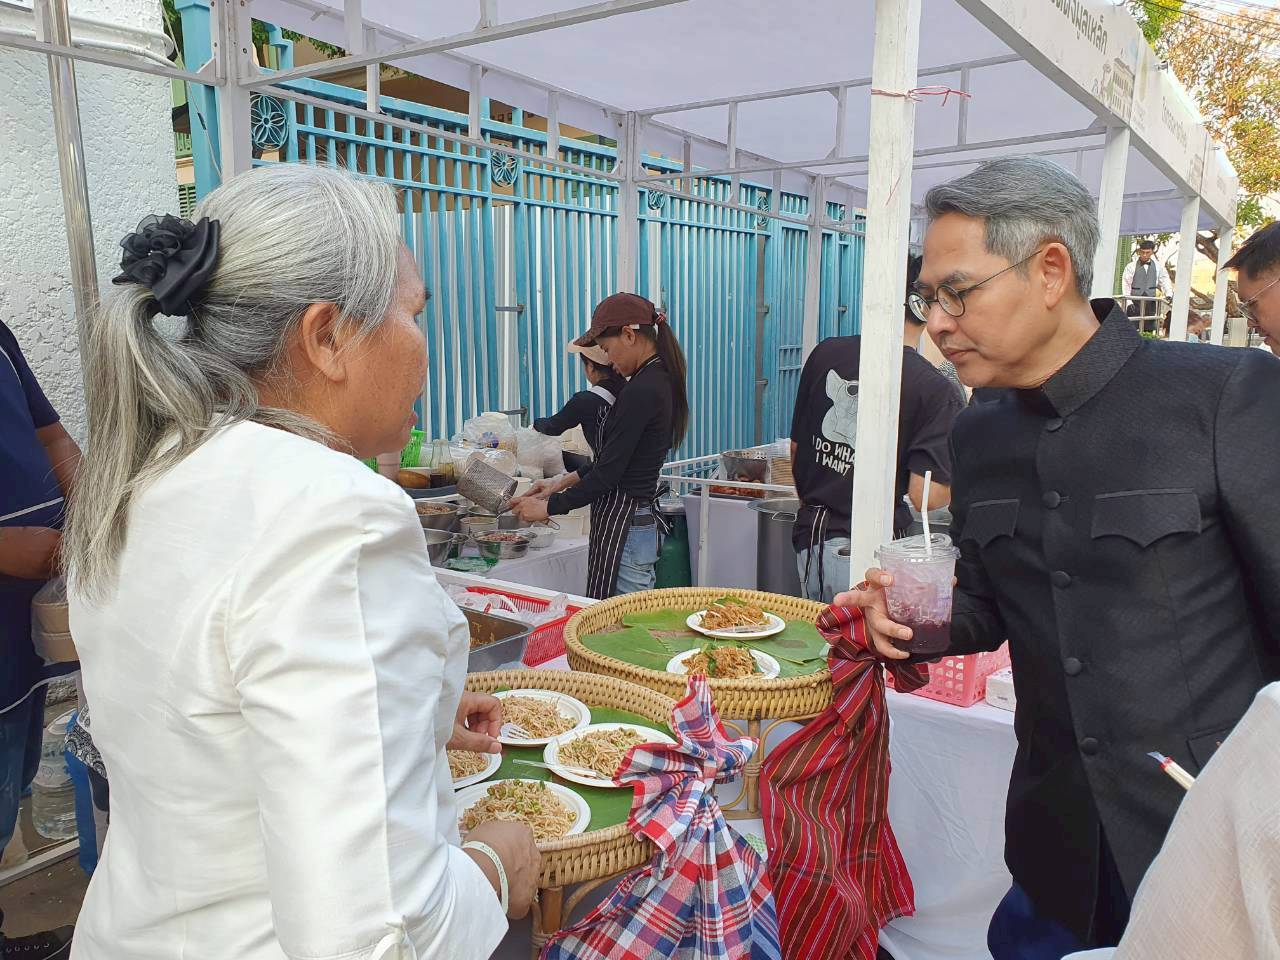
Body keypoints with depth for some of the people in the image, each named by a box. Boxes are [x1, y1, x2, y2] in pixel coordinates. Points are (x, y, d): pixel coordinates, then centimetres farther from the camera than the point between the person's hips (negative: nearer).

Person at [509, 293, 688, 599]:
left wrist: (548, 507, -8)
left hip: (623, 525, -10)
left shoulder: (641, 391, -19)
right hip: (642, 518, 10)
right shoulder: (658, 382, 11)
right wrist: (564, 481, 16)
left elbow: (609, 473, -18)